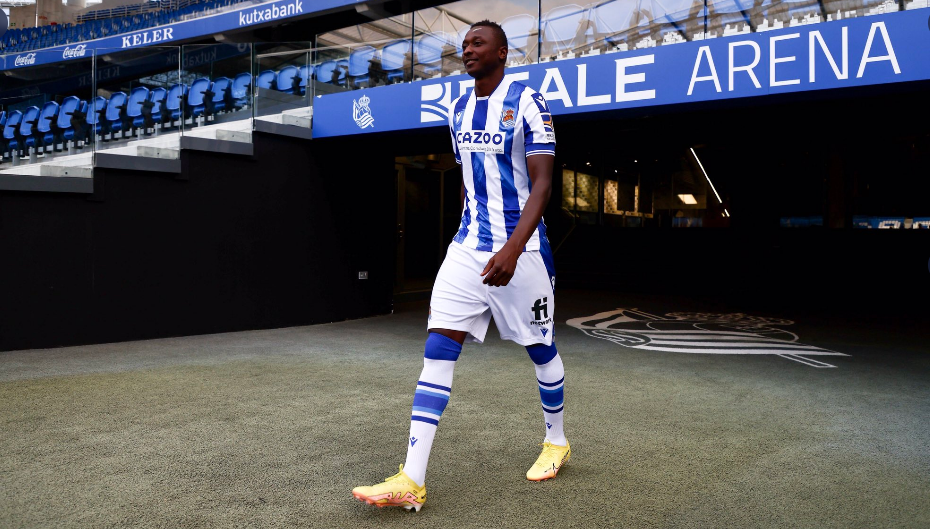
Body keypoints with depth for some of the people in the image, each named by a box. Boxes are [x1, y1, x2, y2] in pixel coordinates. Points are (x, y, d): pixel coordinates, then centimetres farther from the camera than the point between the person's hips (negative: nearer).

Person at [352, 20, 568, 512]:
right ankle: (412, 480, -6)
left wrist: (513, 248, -27)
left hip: (521, 250, -5)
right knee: (438, 348, -6)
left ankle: (556, 442, 35)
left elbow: (542, 183, -15)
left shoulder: (526, 102, -8)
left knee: (540, 347, 10)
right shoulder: (459, 110, 12)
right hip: (467, 248, 6)